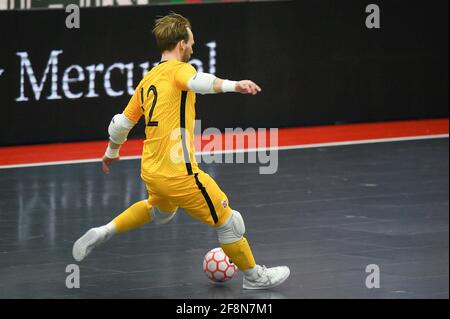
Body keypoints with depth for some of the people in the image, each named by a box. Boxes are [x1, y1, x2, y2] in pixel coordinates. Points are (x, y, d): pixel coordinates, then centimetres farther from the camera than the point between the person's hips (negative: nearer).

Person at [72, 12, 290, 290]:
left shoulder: (148, 80, 13)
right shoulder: (178, 68, -10)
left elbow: (120, 124, 20)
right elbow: (197, 81, -35)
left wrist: (111, 153, 38)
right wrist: (232, 85, -52)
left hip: (151, 171, 8)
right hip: (178, 173, -8)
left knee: (160, 211, 39)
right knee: (229, 221, 6)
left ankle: (102, 233, 32)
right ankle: (254, 276, 18)